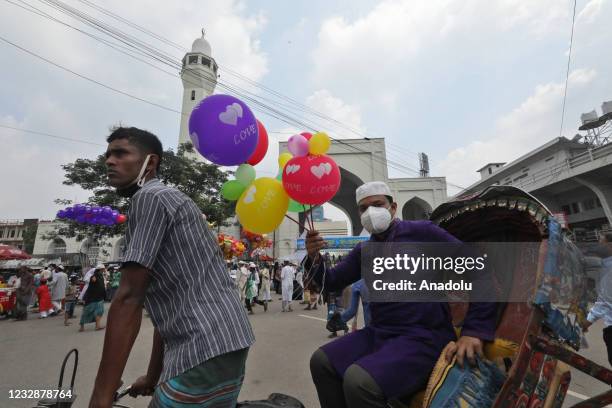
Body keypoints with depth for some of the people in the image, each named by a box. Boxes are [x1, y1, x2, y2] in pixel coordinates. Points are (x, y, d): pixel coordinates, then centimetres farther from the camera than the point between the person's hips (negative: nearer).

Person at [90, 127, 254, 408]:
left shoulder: (150, 198, -8)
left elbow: (129, 297, -14)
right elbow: (167, 304, 21)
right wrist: (153, 376, 25)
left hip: (205, 352, -10)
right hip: (222, 345, 10)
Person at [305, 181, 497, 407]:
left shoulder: (422, 232, -8)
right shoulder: (363, 251, 11)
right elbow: (332, 282, 11)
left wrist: (475, 330, -15)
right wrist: (315, 258, -10)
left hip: (423, 337, -7)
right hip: (378, 332, 7)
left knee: (358, 380, -28)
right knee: (321, 361, 1)